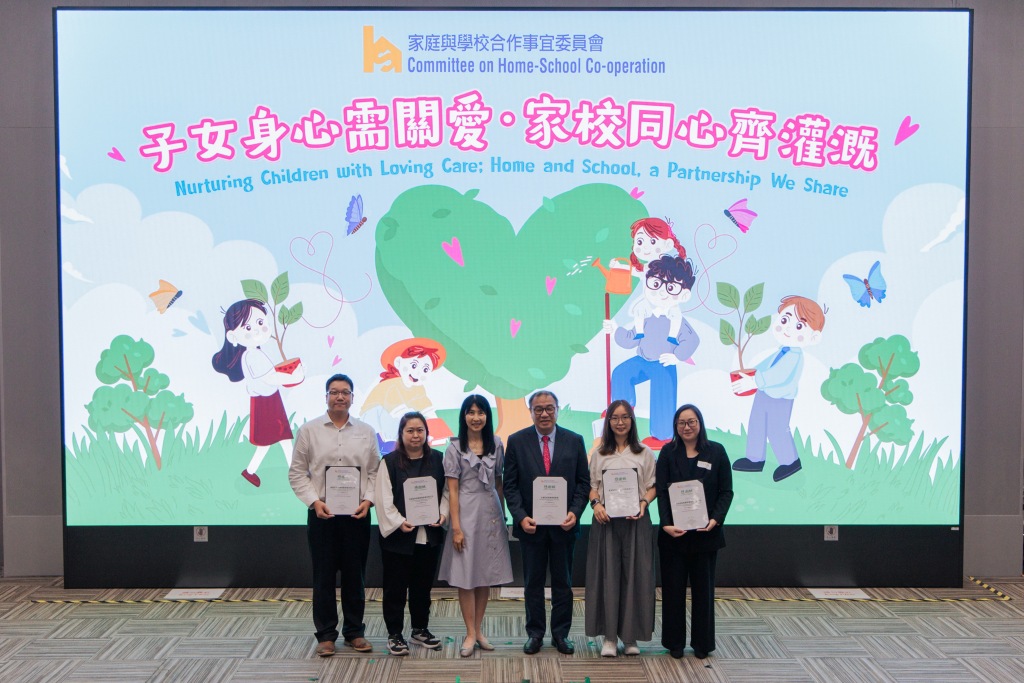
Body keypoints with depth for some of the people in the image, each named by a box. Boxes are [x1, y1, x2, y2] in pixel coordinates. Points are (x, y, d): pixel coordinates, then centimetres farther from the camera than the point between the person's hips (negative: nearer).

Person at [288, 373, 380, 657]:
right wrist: (314, 501, -10)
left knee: (355, 575, 9)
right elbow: (296, 473, 1)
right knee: (324, 576, 4)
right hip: (322, 514, -1)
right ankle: (326, 635, 16)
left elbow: (375, 471, 6)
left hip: (357, 514, 1)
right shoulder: (309, 431, 1)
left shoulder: (366, 432, 5)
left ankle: (355, 632, 21)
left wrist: (368, 500, -8)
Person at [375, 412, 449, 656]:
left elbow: (447, 491, 8)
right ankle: (394, 634, 15)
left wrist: (443, 514, -8)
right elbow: (383, 499, -8)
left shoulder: (437, 460, 5)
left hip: (429, 535, 3)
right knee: (395, 587, 4)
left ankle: (420, 629, 29)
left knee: (423, 585, 14)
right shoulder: (389, 462, -4)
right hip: (397, 536, -3)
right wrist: (399, 522, -18)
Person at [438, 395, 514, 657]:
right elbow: (452, 489, -6)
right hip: (467, 512, -3)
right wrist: (456, 527, -11)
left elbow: (499, 483, 13)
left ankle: (479, 630, 19)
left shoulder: (496, 445, 7)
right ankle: (470, 634, 8)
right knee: (466, 575, -1)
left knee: (487, 573, 8)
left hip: (491, 512, 4)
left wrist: (503, 514, 11)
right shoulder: (455, 448, -3)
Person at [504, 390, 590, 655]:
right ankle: (535, 633, 20)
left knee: (563, 582, 9)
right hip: (531, 524, -1)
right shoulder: (516, 441, -1)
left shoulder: (574, 441, 2)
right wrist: (521, 516, -12)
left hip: (564, 524, 1)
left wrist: (575, 512, -10)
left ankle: (561, 634, 21)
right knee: (533, 582, 9)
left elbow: (583, 482, 4)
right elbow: (510, 485, -1)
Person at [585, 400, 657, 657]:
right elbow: (593, 486, 10)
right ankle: (609, 636, 8)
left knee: (635, 576, 1)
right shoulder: (599, 453, 8)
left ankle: (630, 636, 13)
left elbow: (652, 487, 5)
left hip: (636, 520, 0)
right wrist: (596, 504, -9)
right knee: (607, 575, 0)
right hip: (606, 520, 1)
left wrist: (643, 504, -13)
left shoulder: (644, 453, 5)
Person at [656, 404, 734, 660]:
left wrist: (715, 519, -15)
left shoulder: (716, 451, 1)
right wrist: (666, 523, -17)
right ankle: (674, 643, 17)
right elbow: (661, 491, -4)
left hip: (706, 531, 0)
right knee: (673, 588, 5)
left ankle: (702, 643, 20)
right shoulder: (668, 452, 1)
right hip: (674, 531, 0)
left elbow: (726, 491, 0)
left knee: (703, 587, 9)